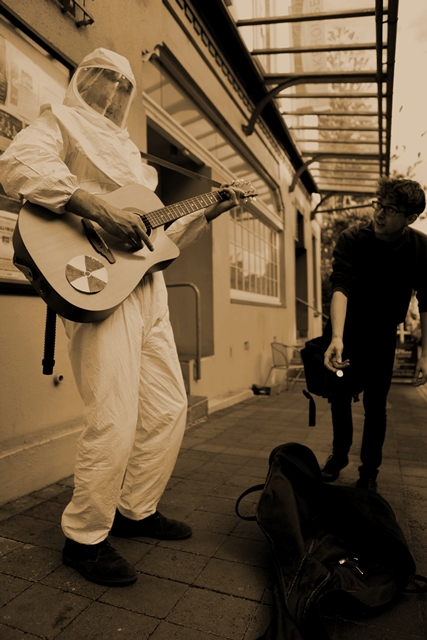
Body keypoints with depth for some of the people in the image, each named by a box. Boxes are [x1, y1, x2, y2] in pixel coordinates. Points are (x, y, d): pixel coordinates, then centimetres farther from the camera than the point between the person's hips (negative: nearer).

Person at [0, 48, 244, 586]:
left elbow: (160, 237, 28)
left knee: (169, 409, 10)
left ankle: (137, 510, 28)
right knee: (114, 424, -12)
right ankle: (84, 537, 12)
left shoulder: (125, 151, 31)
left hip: (147, 289, 9)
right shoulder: (61, 121, 10)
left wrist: (208, 213, 21)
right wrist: (101, 212, -23)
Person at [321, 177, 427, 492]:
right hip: (344, 329, 0)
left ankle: (370, 471, 24)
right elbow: (341, 286, -34)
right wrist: (336, 338, -49)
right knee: (339, 396, 12)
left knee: (375, 405, 4)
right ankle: (339, 454, 35)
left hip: (381, 336, 0)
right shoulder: (352, 239, -21)